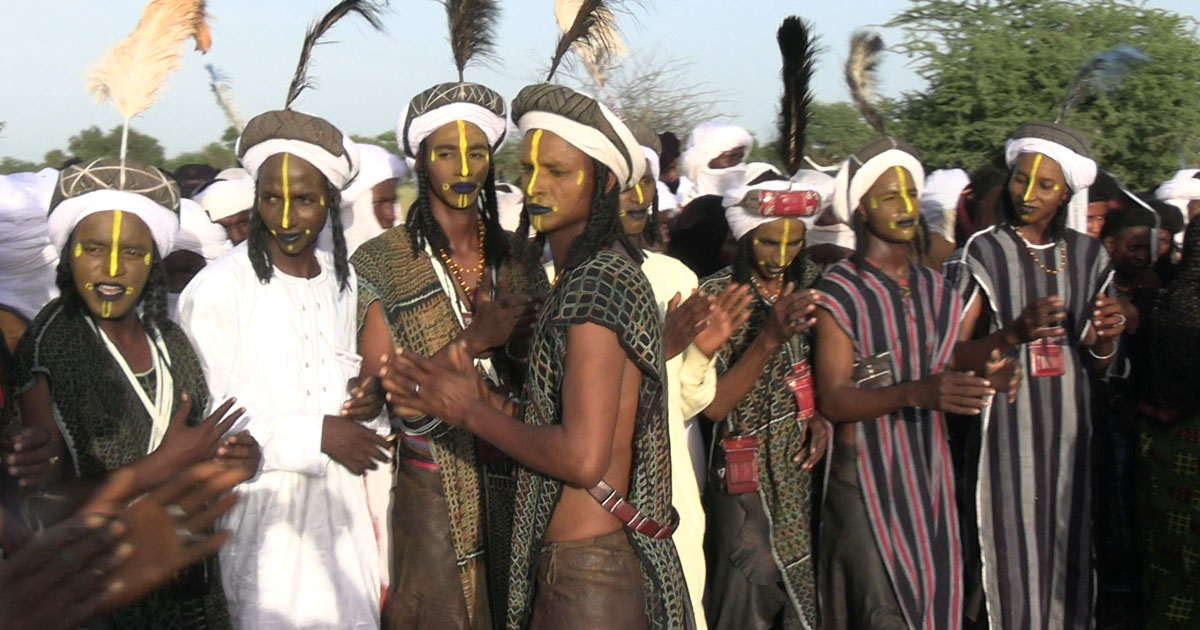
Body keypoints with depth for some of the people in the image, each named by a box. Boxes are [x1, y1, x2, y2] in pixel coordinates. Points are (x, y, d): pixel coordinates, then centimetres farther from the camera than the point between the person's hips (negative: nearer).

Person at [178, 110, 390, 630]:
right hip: (263, 509, -6)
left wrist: (363, 400, -2)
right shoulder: (218, 289, -12)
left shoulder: (342, 278, 9)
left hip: (338, 496, 6)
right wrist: (317, 435, -16)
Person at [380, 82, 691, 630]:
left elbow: (582, 457, -24)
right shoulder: (579, 274, 12)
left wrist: (473, 413, -12)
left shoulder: (595, 283, -17)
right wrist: (481, 398, 3)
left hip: (589, 577, -9)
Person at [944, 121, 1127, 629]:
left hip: (1068, 429, 4)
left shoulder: (1086, 255, 9)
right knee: (1012, 555, -2)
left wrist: (1104, 338, -8)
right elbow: (953, 357, -9)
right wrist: (1015, 334, -24)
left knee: (1066, 551, 8)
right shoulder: (982, 253, -5)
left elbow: (1096, 364, 14)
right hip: (1005, 429, -4)